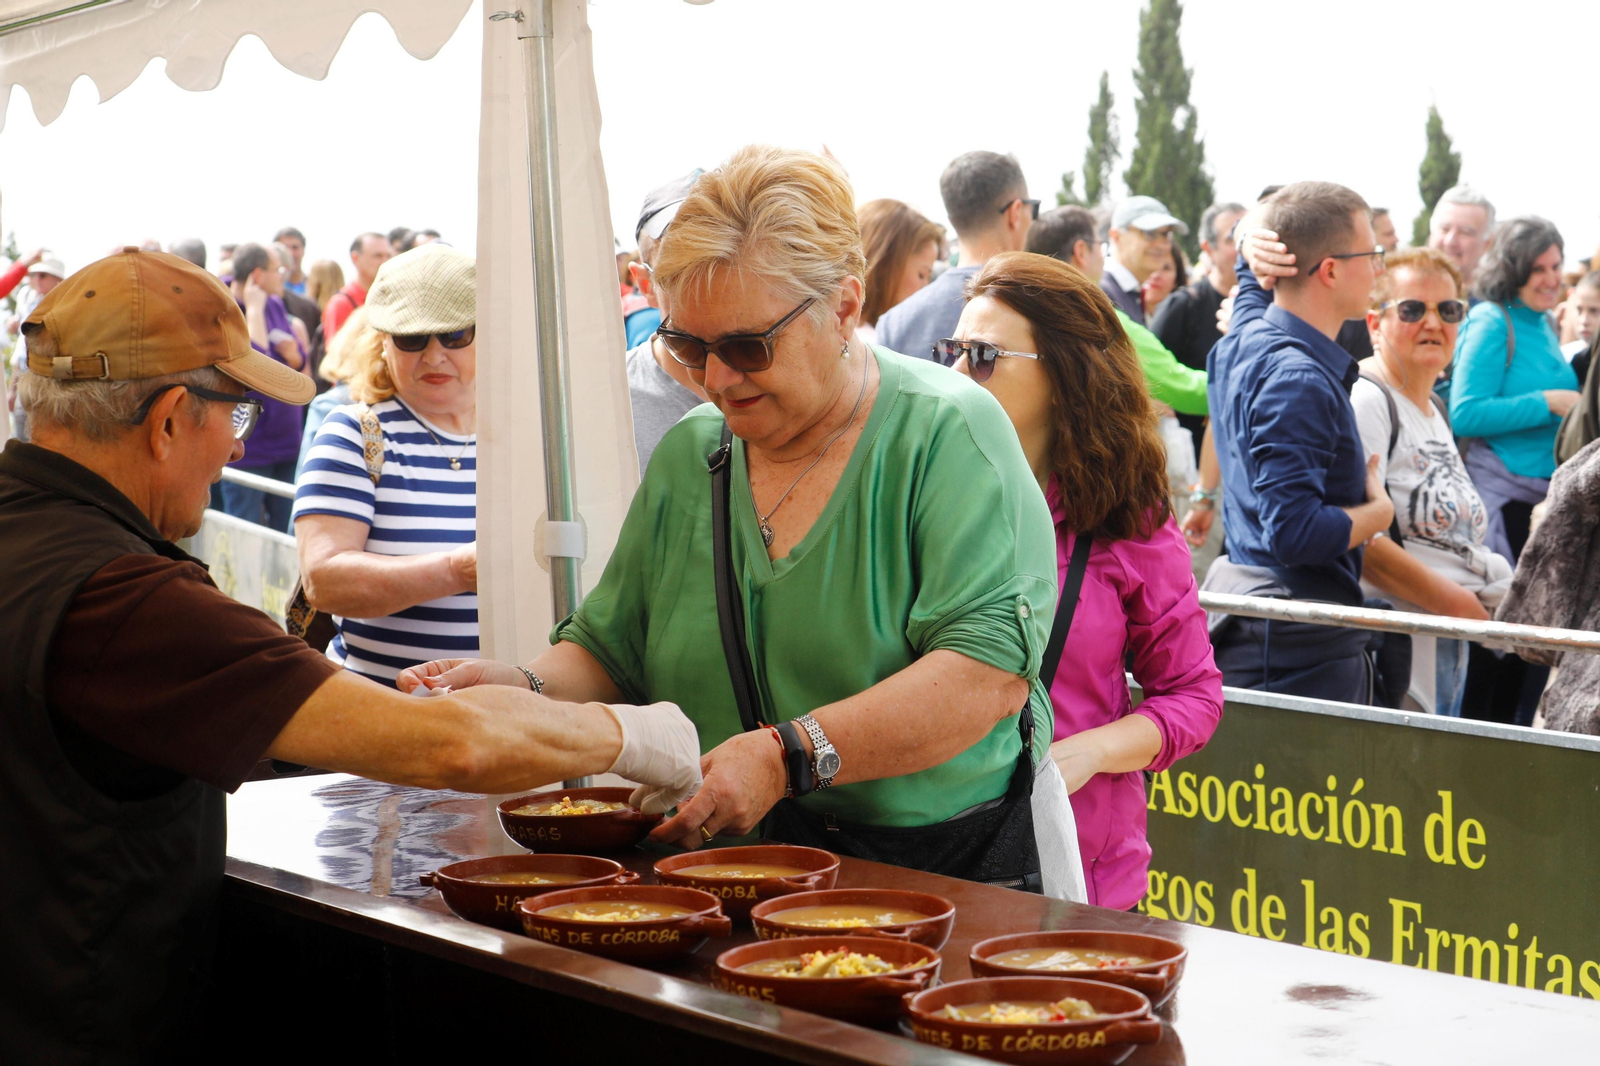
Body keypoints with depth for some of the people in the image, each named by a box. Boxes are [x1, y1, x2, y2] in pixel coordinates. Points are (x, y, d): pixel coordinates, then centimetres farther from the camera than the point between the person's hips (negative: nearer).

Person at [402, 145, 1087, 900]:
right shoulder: (686, 457, 13)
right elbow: (607, 652, 19)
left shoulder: (948, 430, -5)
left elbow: (992, 670, -16)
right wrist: (526, 690, -3)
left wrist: (790, 756, -24)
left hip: (967, 873, -4)